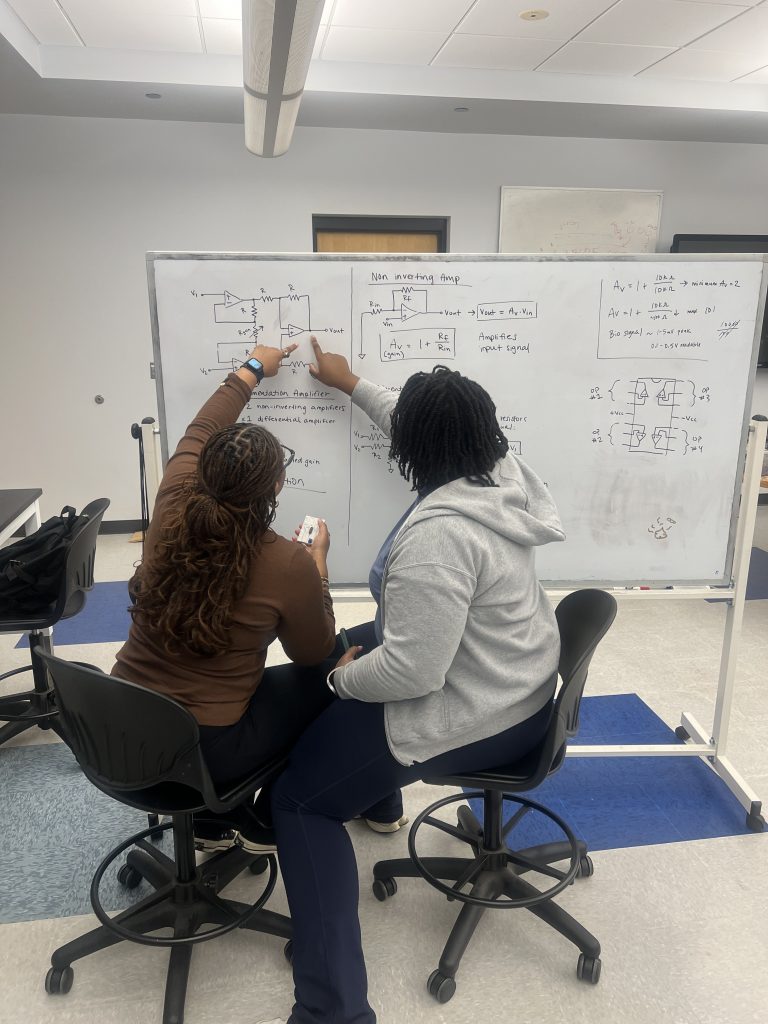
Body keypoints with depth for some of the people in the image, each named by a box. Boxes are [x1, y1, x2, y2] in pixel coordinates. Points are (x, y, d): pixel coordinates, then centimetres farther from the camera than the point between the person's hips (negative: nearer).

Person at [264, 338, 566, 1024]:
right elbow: (434, 434, 15)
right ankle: (380, 792, 48)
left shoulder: (436, 534, -33)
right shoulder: (500, 474, -5)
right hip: (521, 681, 10)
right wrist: (353, 385, 23)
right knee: (350, 646, 30)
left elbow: (411, 671, -32)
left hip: (474, 717, -10)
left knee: (299, 800, 1)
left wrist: (343, 676, -12)